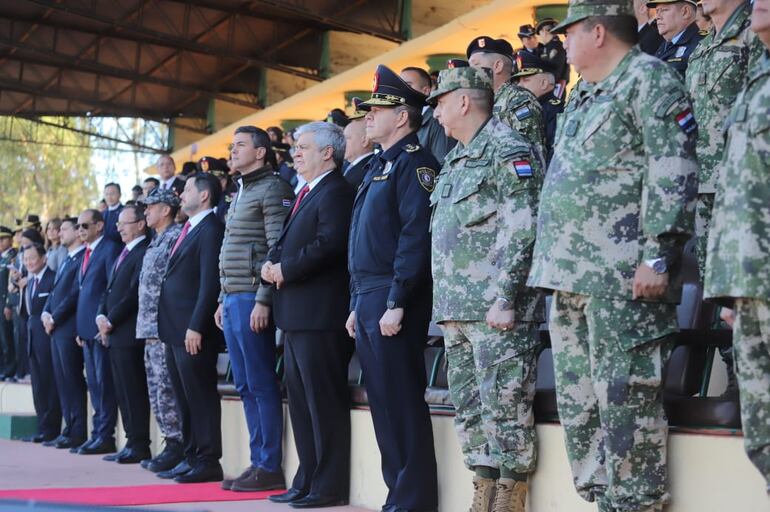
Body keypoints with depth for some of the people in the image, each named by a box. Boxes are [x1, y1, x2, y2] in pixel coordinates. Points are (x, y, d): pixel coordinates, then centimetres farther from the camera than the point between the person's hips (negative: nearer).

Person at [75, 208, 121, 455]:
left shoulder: (110, 249, -8)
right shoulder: (87, 254, 19)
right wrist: (80, 328, 15)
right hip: (87, 329, 9)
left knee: (104, 382, -6)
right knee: (94, 384, 11)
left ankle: (105, 436, -3)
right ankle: (98, 433, 15)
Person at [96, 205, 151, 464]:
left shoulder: (143, 252, -10)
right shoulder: (124, 254, 20)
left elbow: (134, 293, -17)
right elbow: (110, 290, 20)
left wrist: (111, 321, -12)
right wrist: (101, 315, 3)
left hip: (129, 333, -9)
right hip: (114, 334, 9)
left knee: (134, 391, -6)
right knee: (123, 392, 10)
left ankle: (139, 446, -3)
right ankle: (132, 442, 14)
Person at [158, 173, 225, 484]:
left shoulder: (210, 230, -11)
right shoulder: (190, 230, 18)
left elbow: (210, 283, -18)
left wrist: (195, 327, -21)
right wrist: (169, 329, 16)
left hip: (193, 332, -10)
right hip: (175, 330, 10)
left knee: (200, 397, -5)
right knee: (184, 399, 13)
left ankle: (208, 462, -1)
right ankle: (191, 458, 19)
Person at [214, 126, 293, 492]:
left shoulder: (273, 189, -7)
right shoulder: (241, 193, 20)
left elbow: (278, 250, -15)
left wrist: (264, 300, -19)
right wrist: (223, 299, 18)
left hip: (252, 300, -9)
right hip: (233, 299, 9)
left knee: (262, 384, -6)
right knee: (246, 387, 9)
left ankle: (270, 468, -2)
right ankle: (258, 462, 13)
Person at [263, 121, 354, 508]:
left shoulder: (335, 192, -10)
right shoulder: (307, 196, 22)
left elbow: (329, 243, -23)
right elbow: (287, 242, 23)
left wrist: (286, 270, -15)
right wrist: (271, 263, 3)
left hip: (320, 315, -11)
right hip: (296, 316, 11)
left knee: (325, 402, -6)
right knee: (300, 402, 14)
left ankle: (329, 487, -2)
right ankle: (307, 481, 22)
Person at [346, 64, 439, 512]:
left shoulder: (413, 162, -9)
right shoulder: (379, 166, 21)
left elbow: (416, 237, -19)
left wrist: (396, 304, -23)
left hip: (393, 302, -10)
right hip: (368, 301, 10)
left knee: (403, 405, -7)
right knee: (382, 404, 11)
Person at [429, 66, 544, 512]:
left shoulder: (507, 149, -8)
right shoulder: (457, 160, 21)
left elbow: (522, 230, -16)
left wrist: (504, 298, -22)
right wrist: (445, 305, 18)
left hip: (496, 310, -10)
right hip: (457, 309, 10)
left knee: (505, 409, -6)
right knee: (469, 409, 11)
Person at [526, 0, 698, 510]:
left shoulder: (651, 79, -4)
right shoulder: (583, 94, 23)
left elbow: (673, 174, -14)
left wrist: (658, 254, -21)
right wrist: (551, 262, 23)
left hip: (623, 277, -10)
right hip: (572, 276, 10)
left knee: (625, 397, -9)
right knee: (577, 401, 10)